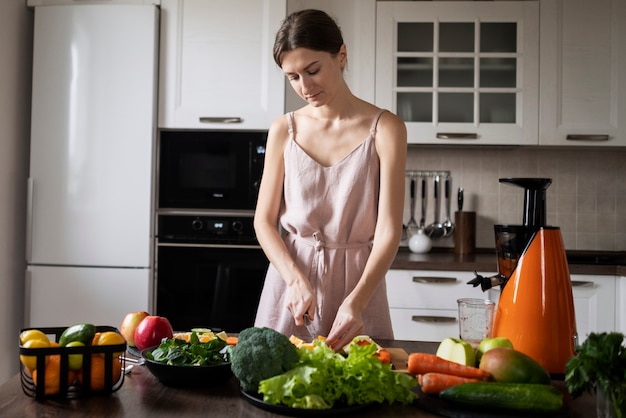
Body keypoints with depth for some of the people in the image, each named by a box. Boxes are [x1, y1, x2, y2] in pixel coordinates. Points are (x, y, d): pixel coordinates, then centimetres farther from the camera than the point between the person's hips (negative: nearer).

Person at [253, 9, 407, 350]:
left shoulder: (384, 129, -7)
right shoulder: (283, 131, 1)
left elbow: (388, 230, -13)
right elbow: (264, 220, 1)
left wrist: (356, 302, -27)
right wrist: (296, 279, -15)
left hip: (358, 281, -2)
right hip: (290, 274, 2)